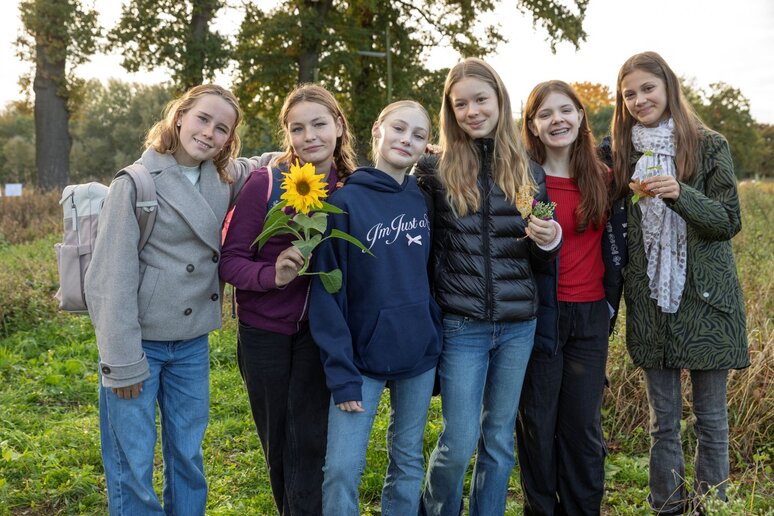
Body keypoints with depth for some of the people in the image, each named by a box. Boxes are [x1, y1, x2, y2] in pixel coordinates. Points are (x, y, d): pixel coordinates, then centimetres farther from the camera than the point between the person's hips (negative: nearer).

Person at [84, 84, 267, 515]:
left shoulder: (226, 180, 3)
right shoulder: (137, 181, -12)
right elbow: (113, 274, -13)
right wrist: (122, 360, -15)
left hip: (193, 343, 5)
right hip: (139, 340, -5)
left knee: (188, 457, 16)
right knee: (132, 466, 5)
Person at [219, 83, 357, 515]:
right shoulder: (264, 183, -13)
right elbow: (230, 261, -12)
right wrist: (273, 275, -29)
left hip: (320, 331, 1)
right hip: (265, 330, 0)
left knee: (309, 441, -2)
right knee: (276, 441, 14)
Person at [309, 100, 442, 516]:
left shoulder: (424, 201, 4)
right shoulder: (345, 201, -8)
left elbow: (433, 276, 12)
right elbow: (327, 293, -11)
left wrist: (437, 345, 7)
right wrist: (341, 373, -15)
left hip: (419, 355, 4)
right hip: (363, 356, -4)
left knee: (408, 461, 15)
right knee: (342, 469, -4)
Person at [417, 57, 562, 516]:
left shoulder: (528, 172, 6)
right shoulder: (435, 170, -3)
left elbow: (540, 264, 9)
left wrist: (550, 241, -10)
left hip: (518, 326, 3)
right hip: (462, 326, -3)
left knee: (500, 441, 14)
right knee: (458, 444, 1)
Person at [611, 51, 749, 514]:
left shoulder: (709, 145, -3)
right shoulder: (624, 151, 7)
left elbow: (729, 221, -8)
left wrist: (679, 194, -21)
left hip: (705, 297, -3)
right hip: (651, 301, 3)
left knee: (711, 416, 6)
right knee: (663, 420, 9)